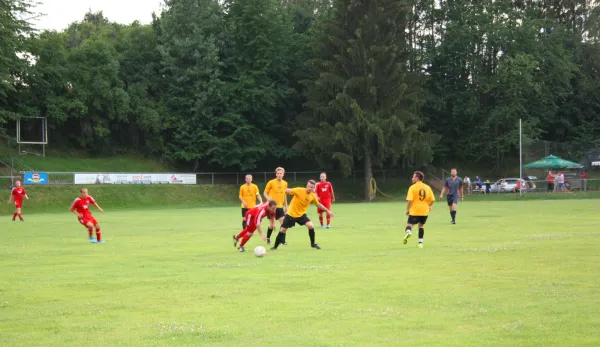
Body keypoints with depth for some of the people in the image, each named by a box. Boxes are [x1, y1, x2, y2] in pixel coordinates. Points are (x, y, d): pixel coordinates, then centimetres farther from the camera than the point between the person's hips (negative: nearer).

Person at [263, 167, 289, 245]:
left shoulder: (285, 183, 7)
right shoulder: (271, 182, -7)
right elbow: (265, 193, -1)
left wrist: (286, 206, 17)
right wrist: (268, 199, -21)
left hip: (280, 206, 4)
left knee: (283, 222, -8)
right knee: (272, 224, -1)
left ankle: (283, 240, -2)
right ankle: (268, 238, 22)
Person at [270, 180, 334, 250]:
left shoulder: (313, 196, -5)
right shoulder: (299, 190, -20)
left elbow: (318, 204, 12)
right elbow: (288, 191, -22)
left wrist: (327, 211, 16)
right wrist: (287, 190, -46)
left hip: (301, 214, 3)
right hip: (291, 214, -3)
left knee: (311, 226, -17)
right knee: (282, 230, -2)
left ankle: (313, 244, 4)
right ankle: (275, 246, 17)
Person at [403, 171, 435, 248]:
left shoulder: (412, 187, -7)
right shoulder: (427, 187, 6)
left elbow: (409, 200, -15)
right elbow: (432, 200, 6)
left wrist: (407, 209, -3)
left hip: (414, 211, -4)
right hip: (424, 211, 4)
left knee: (410, 224, -1)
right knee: (421, 225, 21)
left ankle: (408, 231, -35)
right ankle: (420, 242, 17)